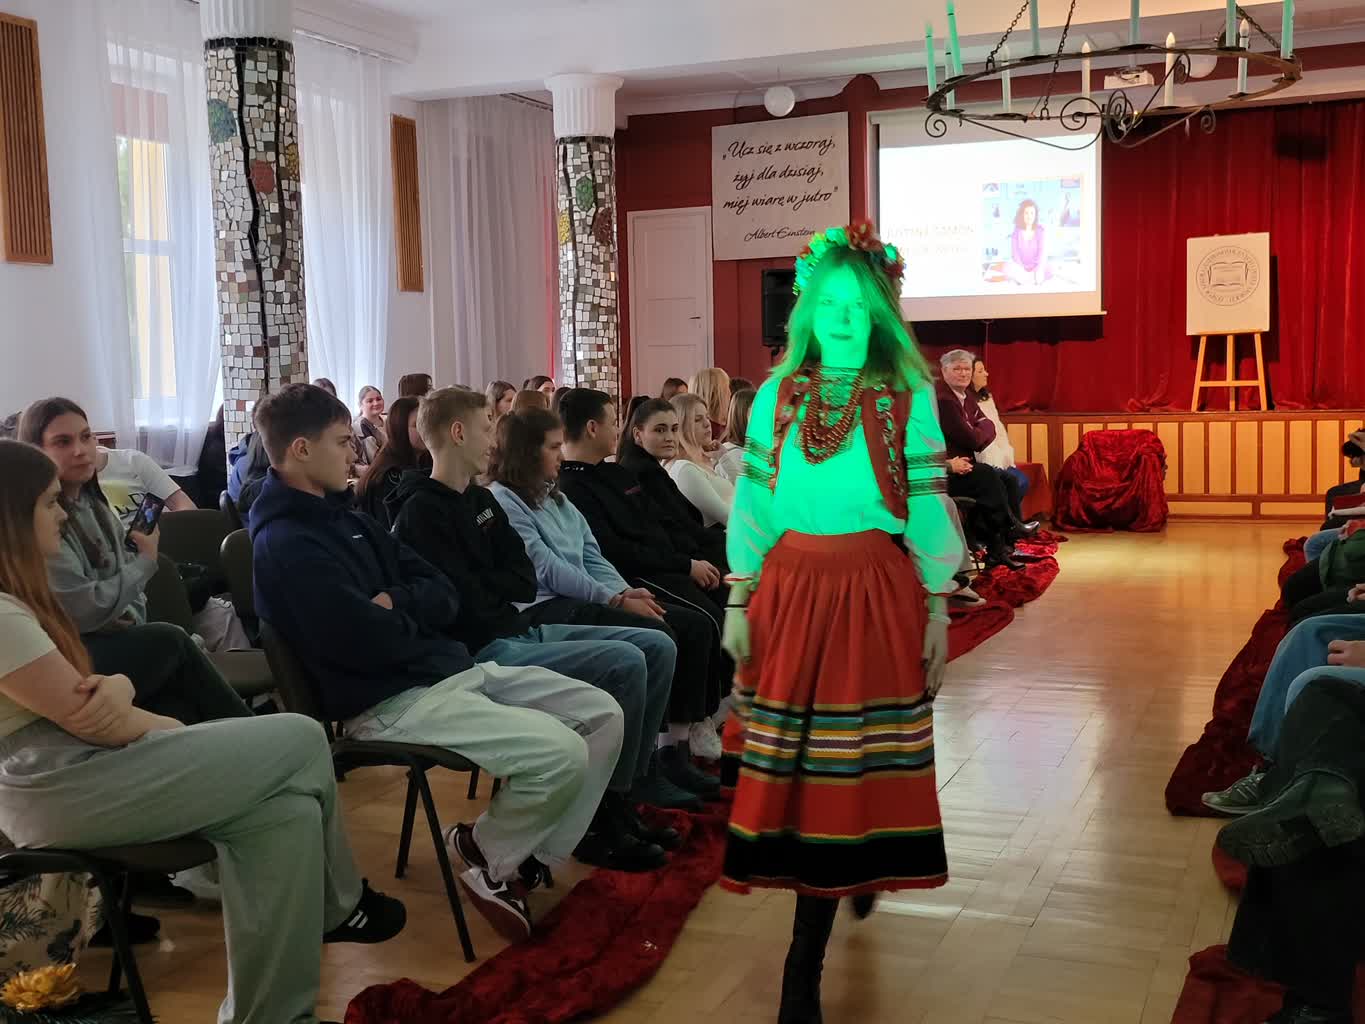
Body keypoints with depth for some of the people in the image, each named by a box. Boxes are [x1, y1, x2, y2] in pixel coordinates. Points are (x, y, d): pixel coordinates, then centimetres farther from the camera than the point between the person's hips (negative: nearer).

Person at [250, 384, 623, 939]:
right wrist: (416, 624, -3)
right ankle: (488, 855, 4)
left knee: (603, 714, 2)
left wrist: (396, 604, -10)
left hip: (453, 670, 10)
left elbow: (444, 596, 12)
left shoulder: (344, 516, 15)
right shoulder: (287, 543, -15)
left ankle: (533, 857, 8)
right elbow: (369, 642, -25)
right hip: (390, 701, -10)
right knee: (561, 752, -23)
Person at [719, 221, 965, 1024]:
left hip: (877, 594, -2)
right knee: (792, 763, 3)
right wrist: (739, 602, 2)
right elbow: (752, 502, 6)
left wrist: (938, 608, 0)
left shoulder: (908, 396, 1)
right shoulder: (777, 394, 6)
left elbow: (929, 505, 2)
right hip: (793, 589, 2)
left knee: (849, 760, 1)